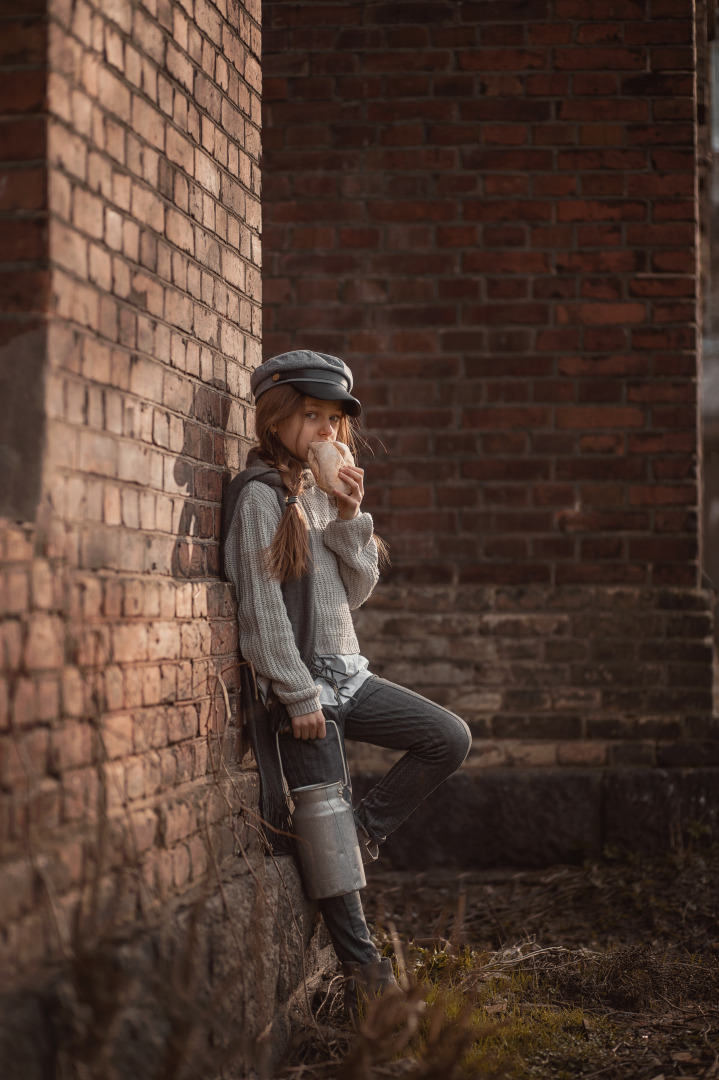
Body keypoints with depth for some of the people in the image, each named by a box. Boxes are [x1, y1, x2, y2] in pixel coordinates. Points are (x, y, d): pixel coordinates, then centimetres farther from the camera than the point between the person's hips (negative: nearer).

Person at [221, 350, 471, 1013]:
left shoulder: (322, 494, 15)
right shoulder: (260, 494, -10)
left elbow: (357, 591, 12)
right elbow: (261, 604, -15)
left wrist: (350, 517, -3)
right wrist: (299, 696, -17)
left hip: (345, 674, 8)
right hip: (296, 683, -8)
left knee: (450, 739, 3)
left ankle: (365, 831, 10)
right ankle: (364, 971, 0)